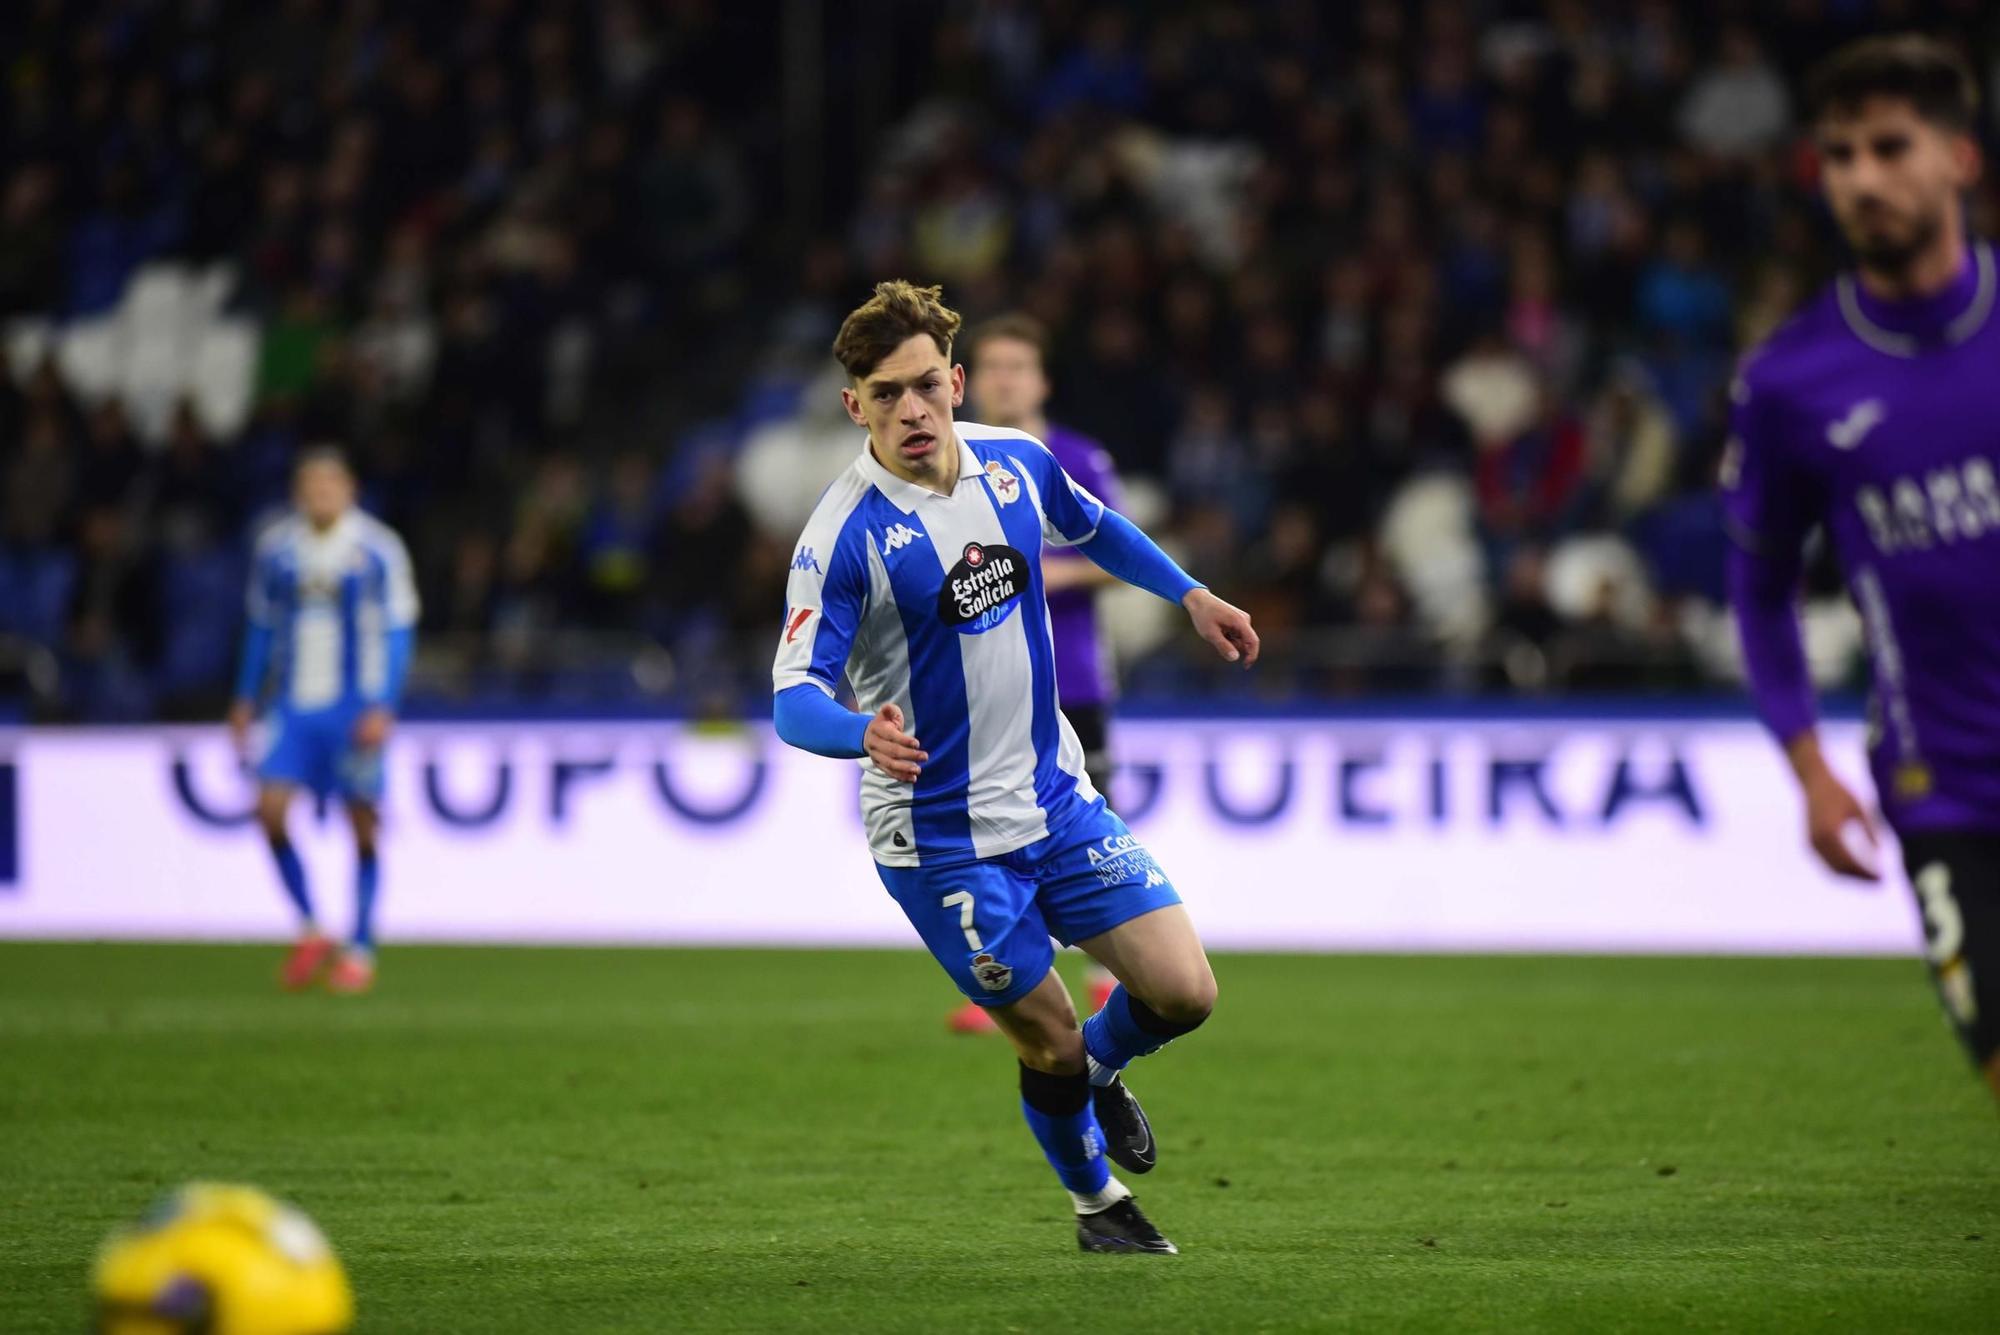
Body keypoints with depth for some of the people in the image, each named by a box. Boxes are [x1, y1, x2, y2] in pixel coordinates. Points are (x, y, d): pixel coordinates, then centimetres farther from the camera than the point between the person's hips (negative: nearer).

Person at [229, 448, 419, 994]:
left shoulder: (377, 550, -6)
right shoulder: (276, 548, 6)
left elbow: (398, 633, -5)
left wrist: (382, 708, -13)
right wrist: (246, 699, 15)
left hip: (354, 704, -3)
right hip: (294, 703, 3)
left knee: (363, 824, -1)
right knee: (271, 806, -12)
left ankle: (361, 951, 9)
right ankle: (310, 930, 4)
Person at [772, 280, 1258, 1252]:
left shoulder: (1015, 461, -3)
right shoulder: (845, 534, -20)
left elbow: (1092, 526, 21)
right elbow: (793, 694, -26)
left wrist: (1192, 596, 23)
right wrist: (863, 733, -45)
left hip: (1055, 797, 5)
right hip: (939, 835, -5)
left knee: (1183, 992, -2)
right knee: (1050, 1043, 3)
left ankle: (1098, 1072, 32)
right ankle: (1099, 1204, 32)